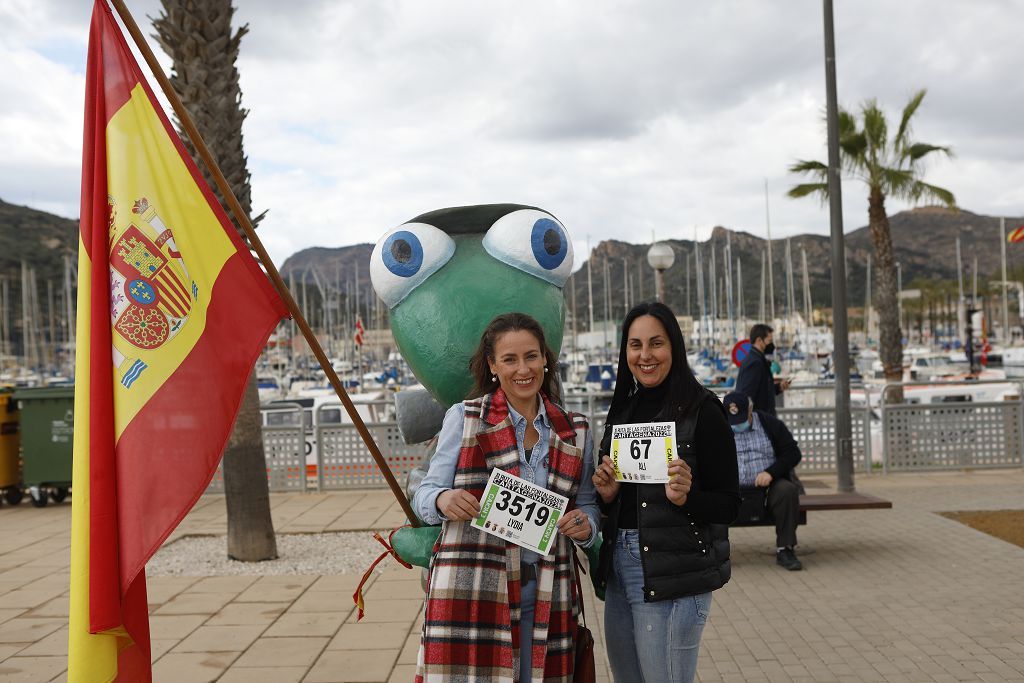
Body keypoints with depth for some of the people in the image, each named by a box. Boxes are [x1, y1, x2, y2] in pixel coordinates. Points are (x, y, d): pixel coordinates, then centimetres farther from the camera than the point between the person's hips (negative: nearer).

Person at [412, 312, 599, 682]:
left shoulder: (575, 430, 10)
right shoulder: (463, 417, 0)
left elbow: (586, 502, 18)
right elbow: (425, 494, 1)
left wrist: (585, 525, -5)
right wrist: (443, 500, -21)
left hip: (545, 593, 3)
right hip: (470, 591, -2)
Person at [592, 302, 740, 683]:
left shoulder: (701, 409, -9)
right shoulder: (623, 409, 10)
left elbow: (728, 505, -9)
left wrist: (685, 497, -27)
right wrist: (607, 493, -5)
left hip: (673, 578, -7)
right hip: (619, 567, 7)